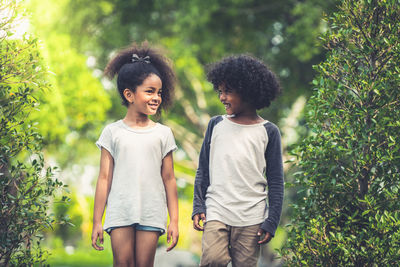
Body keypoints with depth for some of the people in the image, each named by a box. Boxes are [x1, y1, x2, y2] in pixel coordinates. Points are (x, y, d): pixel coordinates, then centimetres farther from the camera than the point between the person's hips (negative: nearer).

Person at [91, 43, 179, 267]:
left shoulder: (163, 133, 6)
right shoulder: (112, 132, 4)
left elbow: (169, 179, 8)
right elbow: (105, 178, 4)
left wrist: (174, 221, 5)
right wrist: (97, 221, 3)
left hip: (152, 214, 1)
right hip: (120, 213, -1)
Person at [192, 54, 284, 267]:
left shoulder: (268, 132, 3)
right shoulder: (216, 125, 9)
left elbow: (276, 181, 4)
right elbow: (203, 171, 14)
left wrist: (271, 222, -1)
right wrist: (198, 207, 5)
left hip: (251, 217, -1)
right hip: (216, 211, 1)